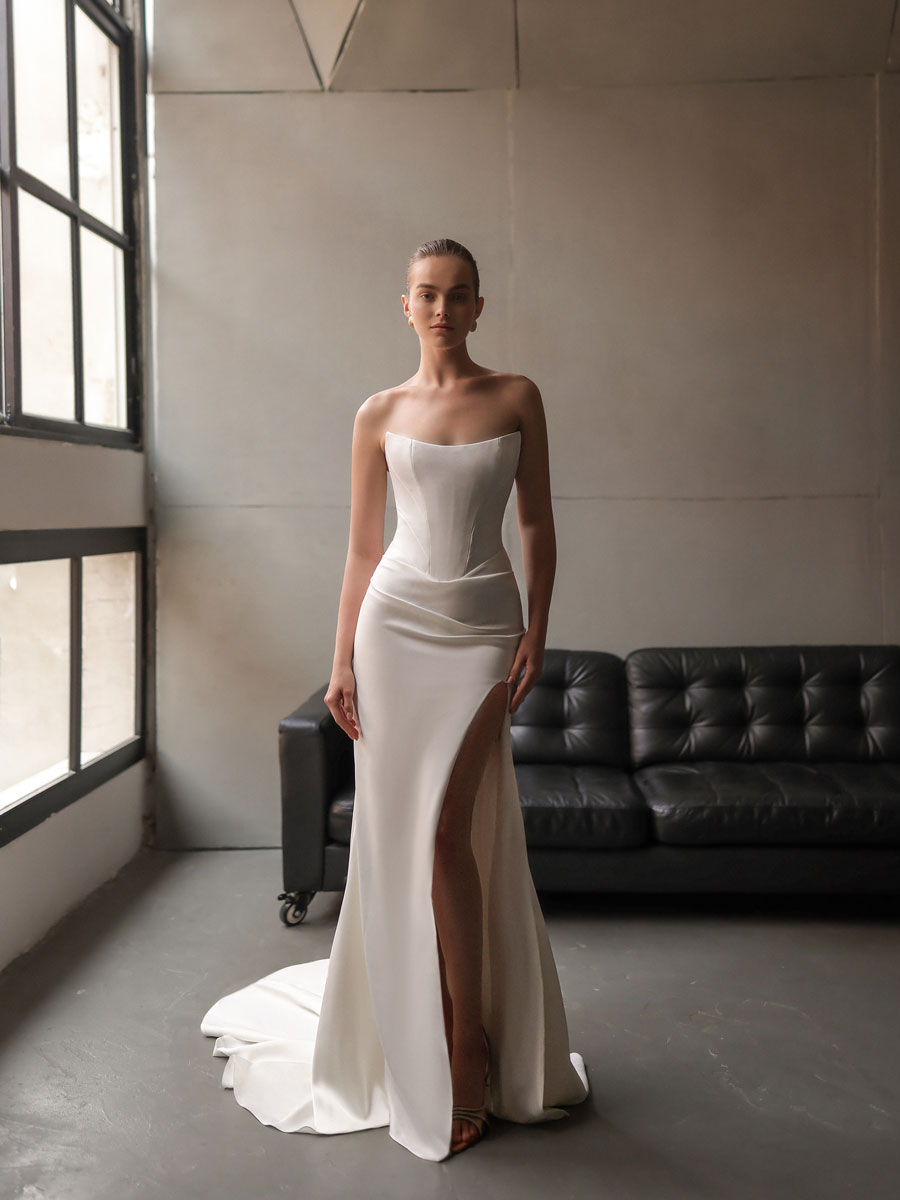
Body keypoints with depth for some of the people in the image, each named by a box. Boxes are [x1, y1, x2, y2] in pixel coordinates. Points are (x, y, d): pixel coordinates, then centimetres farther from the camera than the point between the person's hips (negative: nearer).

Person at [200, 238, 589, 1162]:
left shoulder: (517, 399, 6)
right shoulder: (379, 415, 7)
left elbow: (537, 525, 7)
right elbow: (362, 548, 8)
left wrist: (536, 634, -3)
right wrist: (341, 661, 3)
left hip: (483, 626, -1)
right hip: (396, 620, 2)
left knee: (446, 829, -9)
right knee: (396, 832, 2)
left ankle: (468, 1056, 7)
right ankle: (433, 1048, 20)